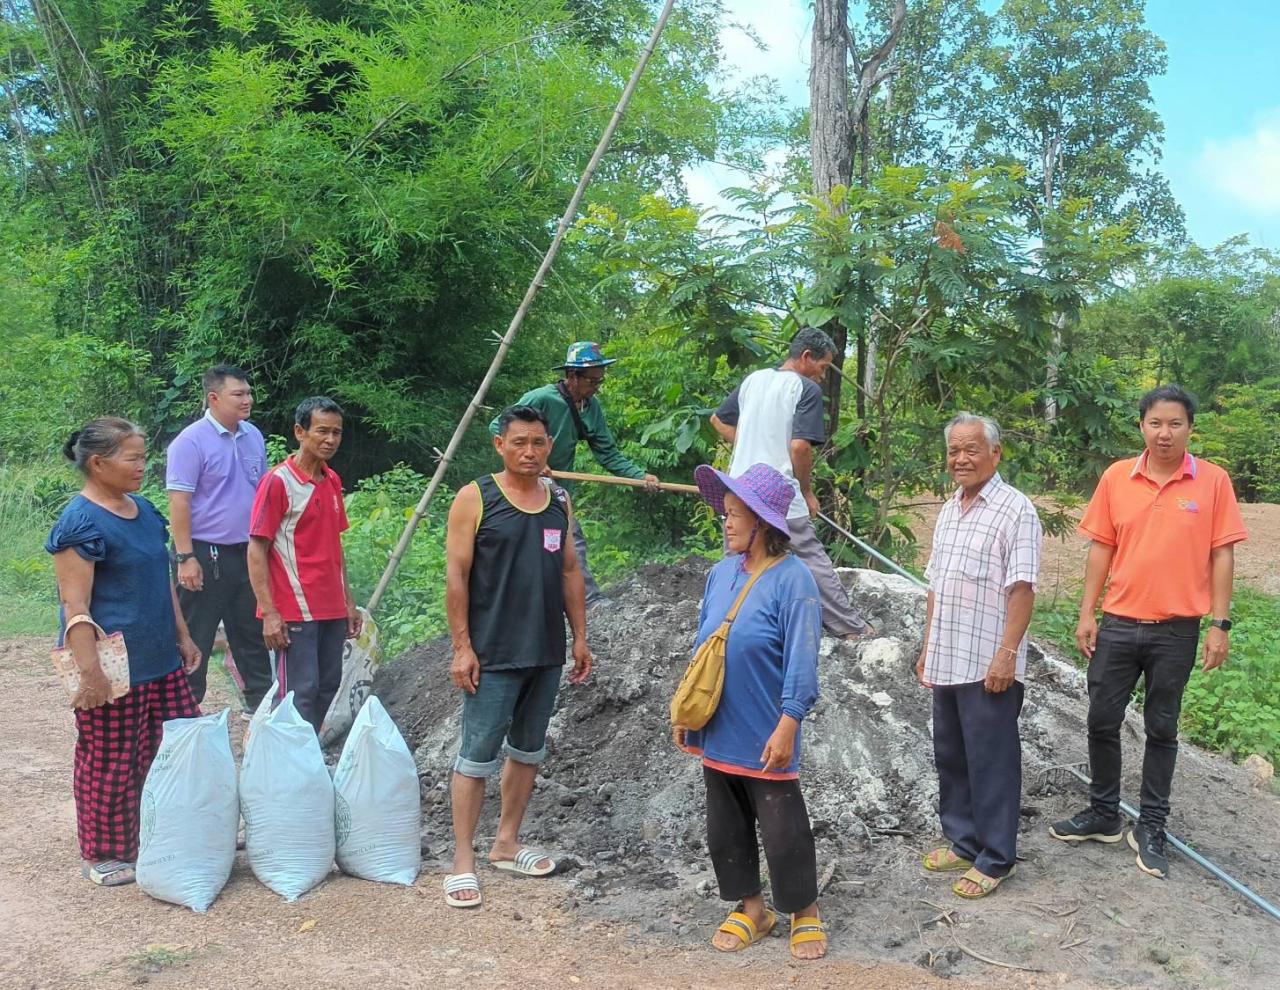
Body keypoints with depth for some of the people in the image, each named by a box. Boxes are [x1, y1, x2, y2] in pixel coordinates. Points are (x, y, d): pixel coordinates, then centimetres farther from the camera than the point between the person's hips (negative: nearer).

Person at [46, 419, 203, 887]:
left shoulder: (145, 511, 10)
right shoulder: (80, 524, -15)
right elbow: (75, 610, -18)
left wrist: (183, 637, 19)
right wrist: (91, 673, -21)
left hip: (160, 663, 8)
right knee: (109, 763, 4)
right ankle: (104, 856, 21)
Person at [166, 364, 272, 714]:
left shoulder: (253, 436, 9)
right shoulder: (191, 441, -13)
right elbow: (179, 502, -16)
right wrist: (185, 558, -20)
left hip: (247, 552, 7)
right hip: (205, 554, -7)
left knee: (253, 632, 15)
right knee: (195, 637, 2)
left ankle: (261, 703, 26)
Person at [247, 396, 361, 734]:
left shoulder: (333, 481, 11)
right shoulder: (278, 481, -10)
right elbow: (256, 550, -11)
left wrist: (348, 601, 15)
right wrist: (269, 613, -16)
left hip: (332, 610, 7)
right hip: (295, 613, -7)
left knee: (328, 687, 11)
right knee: (301, 694, -3)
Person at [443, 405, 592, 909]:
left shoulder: (560, 501, 8)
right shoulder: (475, 499, -7)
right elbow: (456, 576, -9)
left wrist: (580, 636, 10)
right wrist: (461, 648, -14)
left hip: (547, 653, 6)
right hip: (493, 655, -6)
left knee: (528, 750, 15)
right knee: (477, 755, -1)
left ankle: (506, 844, 29)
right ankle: (463, 862, 9)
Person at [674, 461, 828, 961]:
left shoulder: (792, 579, -16)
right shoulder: (720, 574, 3)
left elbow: (802, 661, -17)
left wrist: (787, 726, -19)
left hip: (765, 736, -6)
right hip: (719, 731, 7)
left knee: (782, 829, 5)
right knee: (726, 827, 15)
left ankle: (805, 912, 26)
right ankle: (750, 908, 33)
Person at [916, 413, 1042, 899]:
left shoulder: (1015, 509, -10)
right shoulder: (949, 510, 14)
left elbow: (1021, 589, -15)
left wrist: (1007, 653, -20)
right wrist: (928, 648, 18)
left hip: (989, 665, -8)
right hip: (946, 662, 8)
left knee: (991, 762, 1)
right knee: (950, 757, 16)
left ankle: (995, 859, 13)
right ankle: (962, 842, 29)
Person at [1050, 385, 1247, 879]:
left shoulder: (1212, 481, -5)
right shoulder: (1117, 477, 0)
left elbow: (1221, 555, -2)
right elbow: (1101, 547, 4)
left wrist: (1220, 624, -6)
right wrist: (1087, 614, 1)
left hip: (1177, 631, -2)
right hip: (1117, 625, 2)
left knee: (1162, 730, 10)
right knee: (1102, 722, 9)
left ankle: (1151, 828, 23)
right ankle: (1104, 815, 27)